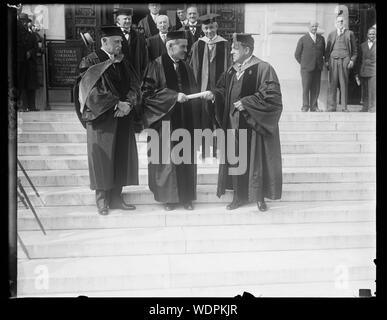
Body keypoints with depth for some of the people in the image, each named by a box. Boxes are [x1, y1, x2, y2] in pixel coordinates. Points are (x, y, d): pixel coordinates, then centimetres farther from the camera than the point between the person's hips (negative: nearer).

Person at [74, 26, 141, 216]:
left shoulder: (122, 63, 14)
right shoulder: (91, 62, -3)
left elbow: (134, 85, 6)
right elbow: (94, 90, -13)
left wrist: (128, 104, -12)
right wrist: (116, 104, -16)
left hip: (122, 118, 5)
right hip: (101, 118, -5)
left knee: (121, 157, 5)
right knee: (102, 158, 0)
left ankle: (116, 198, 14)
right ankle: (102, 200, 11)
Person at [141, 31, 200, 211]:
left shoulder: (186, 67, 12)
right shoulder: (156, 66, -6)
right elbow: (147, 92, -13)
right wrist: (174, 96, -20)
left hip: (185, 121, 5)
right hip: (165, 120, -5)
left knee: (186, 157, 7)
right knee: (167, 158, 0)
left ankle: (186, 196, 17)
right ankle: (169, 197, 12)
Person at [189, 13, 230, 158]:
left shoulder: (224, 44, 0)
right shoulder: (198, 45, 4)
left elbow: (228, 67, 0)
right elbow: (192, 68, 5)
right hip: (202, 87, 1)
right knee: (203, 120, 3)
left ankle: (219, 149, 16)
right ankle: (204, 150, 14)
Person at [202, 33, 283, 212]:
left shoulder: (263, 69, -12)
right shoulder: (232, 70, 8)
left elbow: (272, 95, -18)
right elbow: (224, 90, 14)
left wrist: (246, 102, -19)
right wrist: (214, 94, -7)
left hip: (254, 125, -6)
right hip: (234, 125, 6)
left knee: (256, 160, 4)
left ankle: (259, 197, 20)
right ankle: (240, 195, 24)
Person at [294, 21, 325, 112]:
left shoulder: (321, 38, 13)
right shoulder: (303, 39, 3)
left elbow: (324, 52, 23)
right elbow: (297, 54, 4)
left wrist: (322, 63, 12)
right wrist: (303, 63, 2)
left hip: (318, 68, 3)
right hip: (306, 68, -3)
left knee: (316, 88, 3)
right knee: (306, 88, -6)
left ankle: (314, 106, 10)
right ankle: (305, 106, 0)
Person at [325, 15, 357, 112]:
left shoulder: (350, 33, 12)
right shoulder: (331, 34, 16)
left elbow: (354, 49, 12)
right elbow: (327, 49, 15)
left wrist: (352, 60, -1)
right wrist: (327, 60, 4)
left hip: (345, 60, -1)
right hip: (333, 60, 1)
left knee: (344, 84, -1)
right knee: (332, 84, -3)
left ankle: (344, 107, 4)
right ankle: (331, 106, 1)